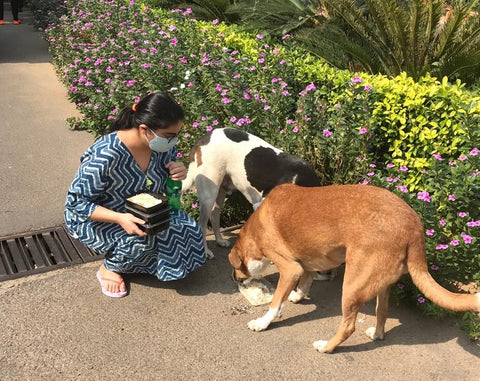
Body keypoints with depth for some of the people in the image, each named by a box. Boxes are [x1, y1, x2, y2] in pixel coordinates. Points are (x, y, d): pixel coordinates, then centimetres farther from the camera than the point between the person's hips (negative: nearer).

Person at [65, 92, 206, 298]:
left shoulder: (163, 145, -14)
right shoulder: (105, 156, -33)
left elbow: (165, 186, 4)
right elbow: (76, 202, -25)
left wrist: (178, 174, -21)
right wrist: (120, 218, -39)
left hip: (141, 211, 6)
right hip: (96, 218, -6)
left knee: (187, 229, -14)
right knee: (142, 239, -32)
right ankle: (110, 268, 1)